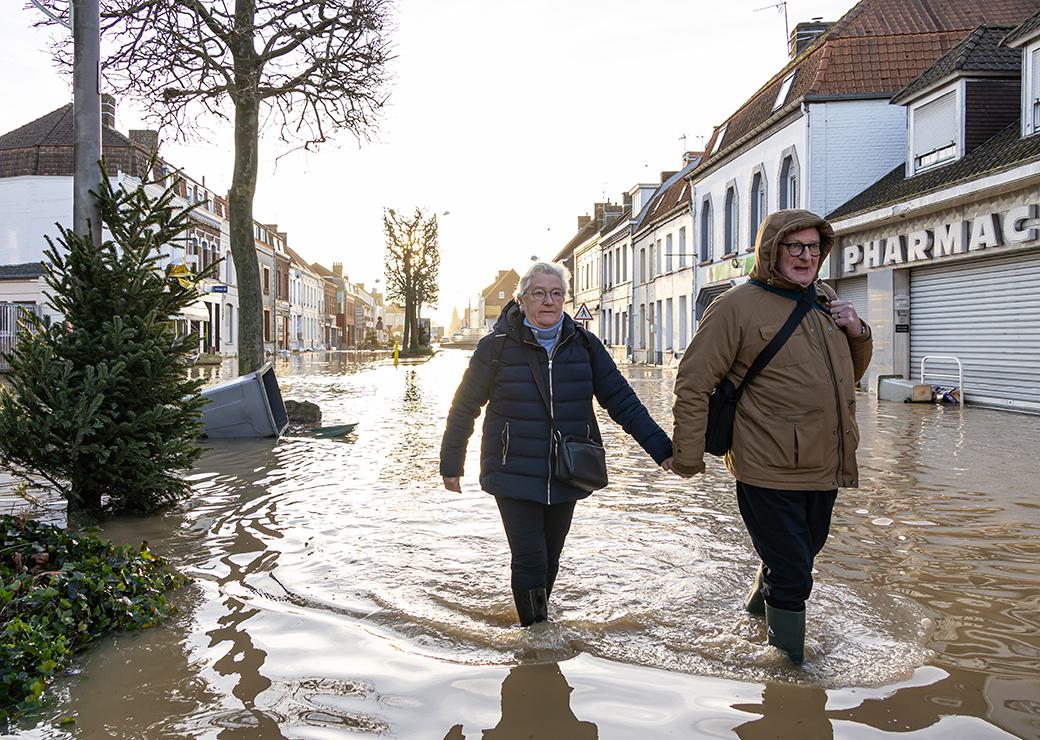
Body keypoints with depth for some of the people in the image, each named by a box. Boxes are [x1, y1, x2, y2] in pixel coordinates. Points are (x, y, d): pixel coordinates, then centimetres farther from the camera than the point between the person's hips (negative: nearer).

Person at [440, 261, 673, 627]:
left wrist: (661, 448, -8)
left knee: (550, 560, 15)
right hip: (515, 477, -3)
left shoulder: (583, 345, 0)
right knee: (530, 563, -6)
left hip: (565, 478, 3)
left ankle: (540, 621, 38)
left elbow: (622, 400, 0)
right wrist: (451, 465, 6)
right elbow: (464, 407, 1)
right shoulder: (498, 346, -7)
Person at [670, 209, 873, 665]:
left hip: (824, 468, 7)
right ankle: (791, 663, 23)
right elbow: (693, 384, -12)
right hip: (769, 471, -7)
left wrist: (857, 333, 3)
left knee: (802, 553, 26)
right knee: (793, 578, 0)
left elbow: (850, 375, 23)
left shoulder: (825, 301, 11)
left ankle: (760, 601, 54)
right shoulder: (736, 306, -11)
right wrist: (688, 455, -12)